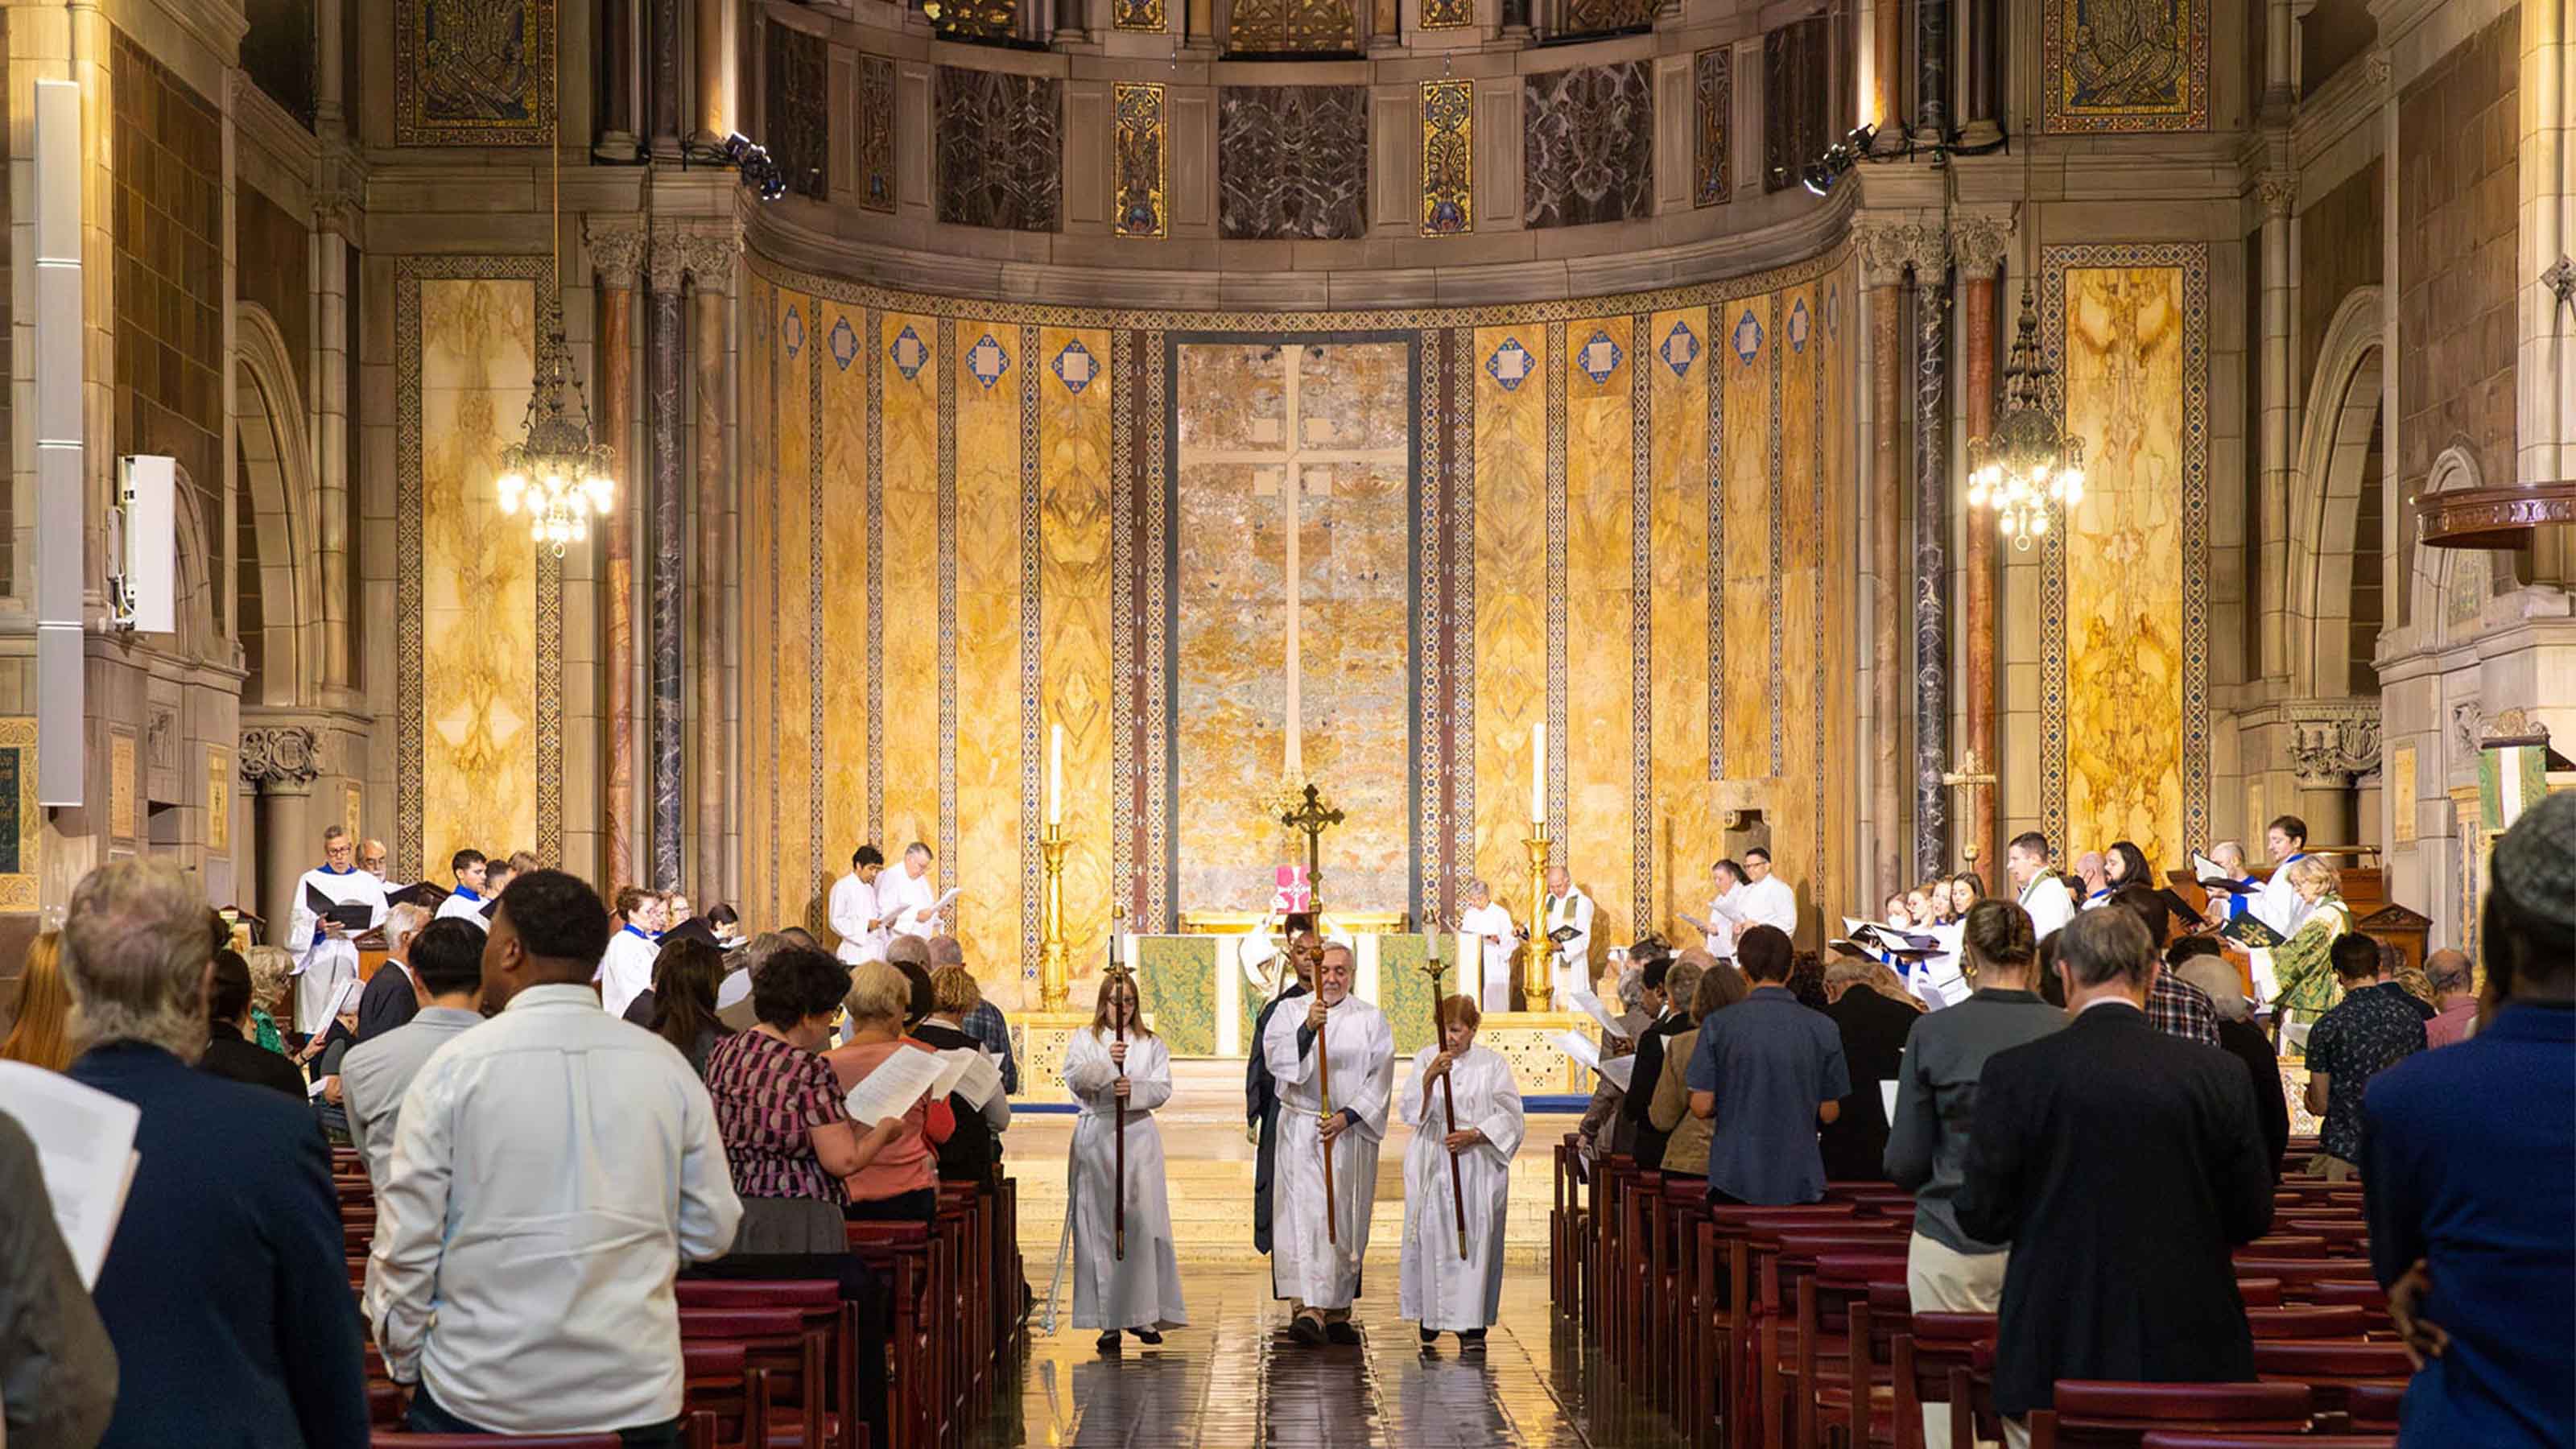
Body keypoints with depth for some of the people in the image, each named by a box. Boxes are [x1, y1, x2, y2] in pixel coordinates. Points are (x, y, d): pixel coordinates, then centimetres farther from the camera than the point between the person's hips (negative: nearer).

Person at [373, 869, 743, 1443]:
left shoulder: (455, 1067, -9)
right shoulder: (667, 1067, -2)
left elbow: (406, 1243, -7)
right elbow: (711, 1232, 3)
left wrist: (404, 1362, 7)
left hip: (479, 1396, -2)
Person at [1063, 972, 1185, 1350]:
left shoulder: (1151, 1044, 13)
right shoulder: (1084, 1040, 10)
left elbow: (1163, 1088, 3)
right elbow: (1073, 1080, -6)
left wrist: (1134, 1090, -16)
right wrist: (1106, 1063, -22)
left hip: (1138, 1135, 1)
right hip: (1095, 1135, -1)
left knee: (1142, 1225, -6)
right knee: (1100, 1227, -3)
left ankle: (1143, 1313, 0)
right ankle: (1108, 1321, -1)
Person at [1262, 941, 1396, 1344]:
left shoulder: (1372, 1020, 6)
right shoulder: (1289, 1014, 4)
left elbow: (1380, 1079, 0)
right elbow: (1277, 1059, -12)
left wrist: (1347, 1116, -12)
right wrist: (1308, 1028, -28)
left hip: (1352, 1133, 2)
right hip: (1301, 1132, -2)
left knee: (1346, 1219, 6)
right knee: (1304, 1214, -14)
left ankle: (1337, 1312, 16)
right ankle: (1307, 1309, -22)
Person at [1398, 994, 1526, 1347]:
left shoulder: (1493, 1064, 3)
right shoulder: (1425, 1060, 4)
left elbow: (1509, 1116, 1)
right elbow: (1411, 1111, -5)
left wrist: (1473, 1135, -12)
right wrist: (1429, 1077, -21)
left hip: (1478, 1166, -1)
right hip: (1433, 1165, 1)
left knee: (1475, 1238, -5)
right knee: (1431, 1236, 0)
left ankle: (1471, 1322, -3)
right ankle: (1430, 1313, 18)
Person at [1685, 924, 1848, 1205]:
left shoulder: (1719, 1026, -6)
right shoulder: (1822, 1028, -2)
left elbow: (1701, 1106, -6)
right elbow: (1828, 1113, 1)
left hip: (1734, 1179, -1)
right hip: (1801, 1181, 1)